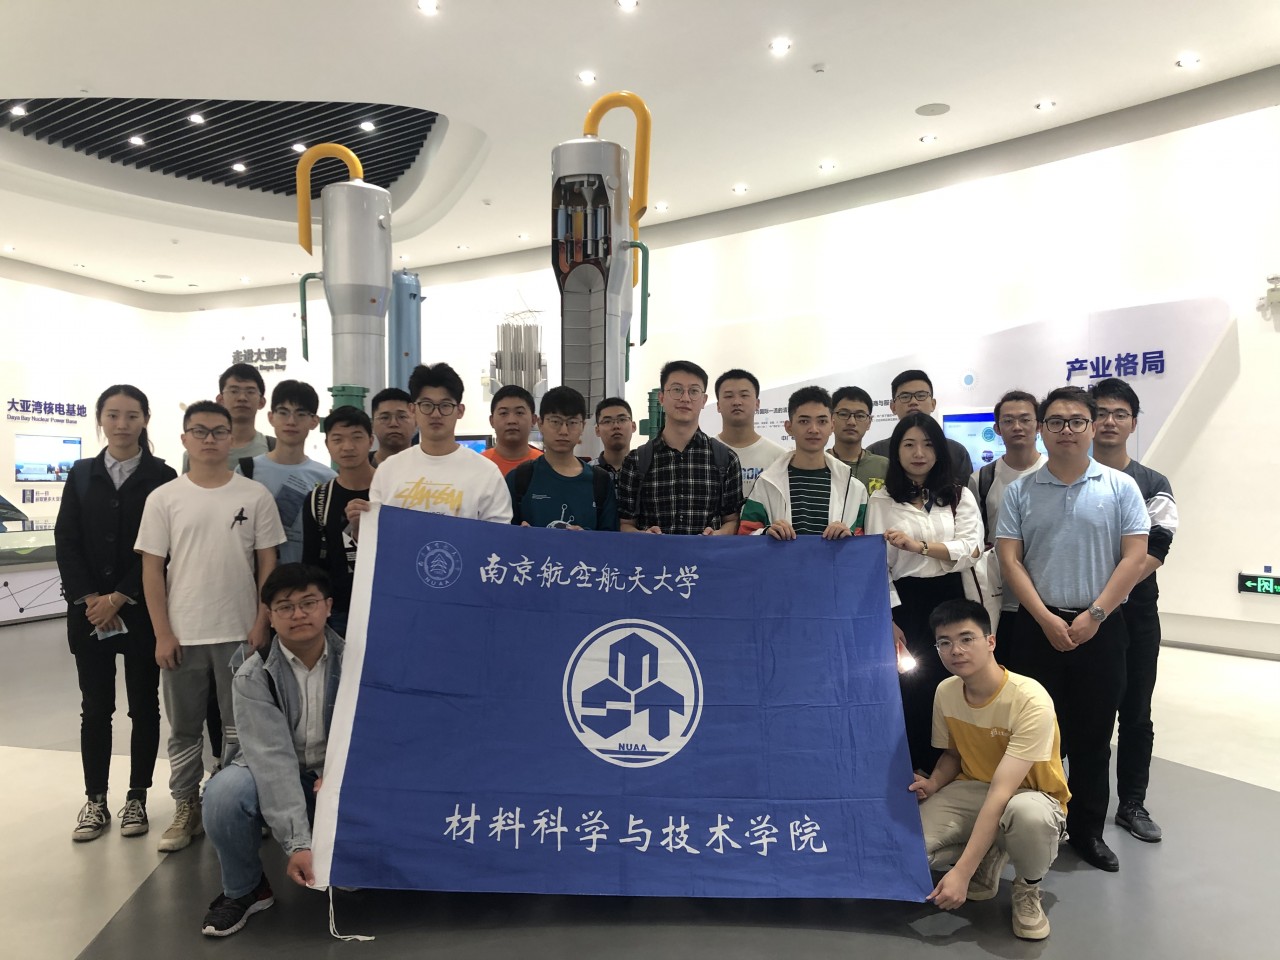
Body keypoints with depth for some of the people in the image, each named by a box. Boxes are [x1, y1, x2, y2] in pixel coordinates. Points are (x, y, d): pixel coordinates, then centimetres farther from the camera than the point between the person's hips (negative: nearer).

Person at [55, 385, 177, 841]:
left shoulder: (161, 477, -3)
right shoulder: (81, 475, 7)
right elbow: (66, 541, 2)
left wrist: (120, 598, -12)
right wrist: (90, 599, -8)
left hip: (143, 609, -2)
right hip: (89, 610, 3)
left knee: (144, 705, 6)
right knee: (95, 707, 9)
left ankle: (137, 798, 19)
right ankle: (95, 800, 20)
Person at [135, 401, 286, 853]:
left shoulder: (255, 495, -2)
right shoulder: (164, 498, 0)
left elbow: (268, 564, 1)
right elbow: (152, 570, 1)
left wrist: (261, 624, -5)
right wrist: (162, 634, -4)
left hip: (239, 633, -1)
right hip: (181, 636, 1)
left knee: (240, 728, 9)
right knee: (184, 730, 13)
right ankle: (187, 809, 28)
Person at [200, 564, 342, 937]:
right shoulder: (253, 675, -16)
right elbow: (272, 758, -27)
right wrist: (297, 843, -36)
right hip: (272, 780, -1)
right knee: (224, 792, -32)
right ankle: (245, 889, -2)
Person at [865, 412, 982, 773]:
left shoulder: (960, 496, 9)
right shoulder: (882, 500, 3)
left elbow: (972, 550, -5)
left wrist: (919, 545, -17)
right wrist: (890, 619, -10)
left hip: (950, 601, 2)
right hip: (905, 602, -1)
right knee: (911, 692, 0)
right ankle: (913, 776, 14)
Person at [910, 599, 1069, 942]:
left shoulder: (1031, 701, -28)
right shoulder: (945, 692, -8)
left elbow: (1001, 793, -32)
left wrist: (961, 872, -35)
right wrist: (934, 785, -13)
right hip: (971, 790, 5)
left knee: (1027, 813, -44)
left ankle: (1027, 888, -8)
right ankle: (989, 857, 8)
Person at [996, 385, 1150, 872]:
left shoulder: (1121, 487, 2)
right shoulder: (1019, 492, 2)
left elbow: (1135, 557, -4)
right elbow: (1009, 561, -2)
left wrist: (1094, 615, -12)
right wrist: (1047, 620, -11)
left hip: (1100, 627, 0)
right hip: (1037, 626, 0)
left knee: (1093, 736, 9)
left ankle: (1088, 831, 24)